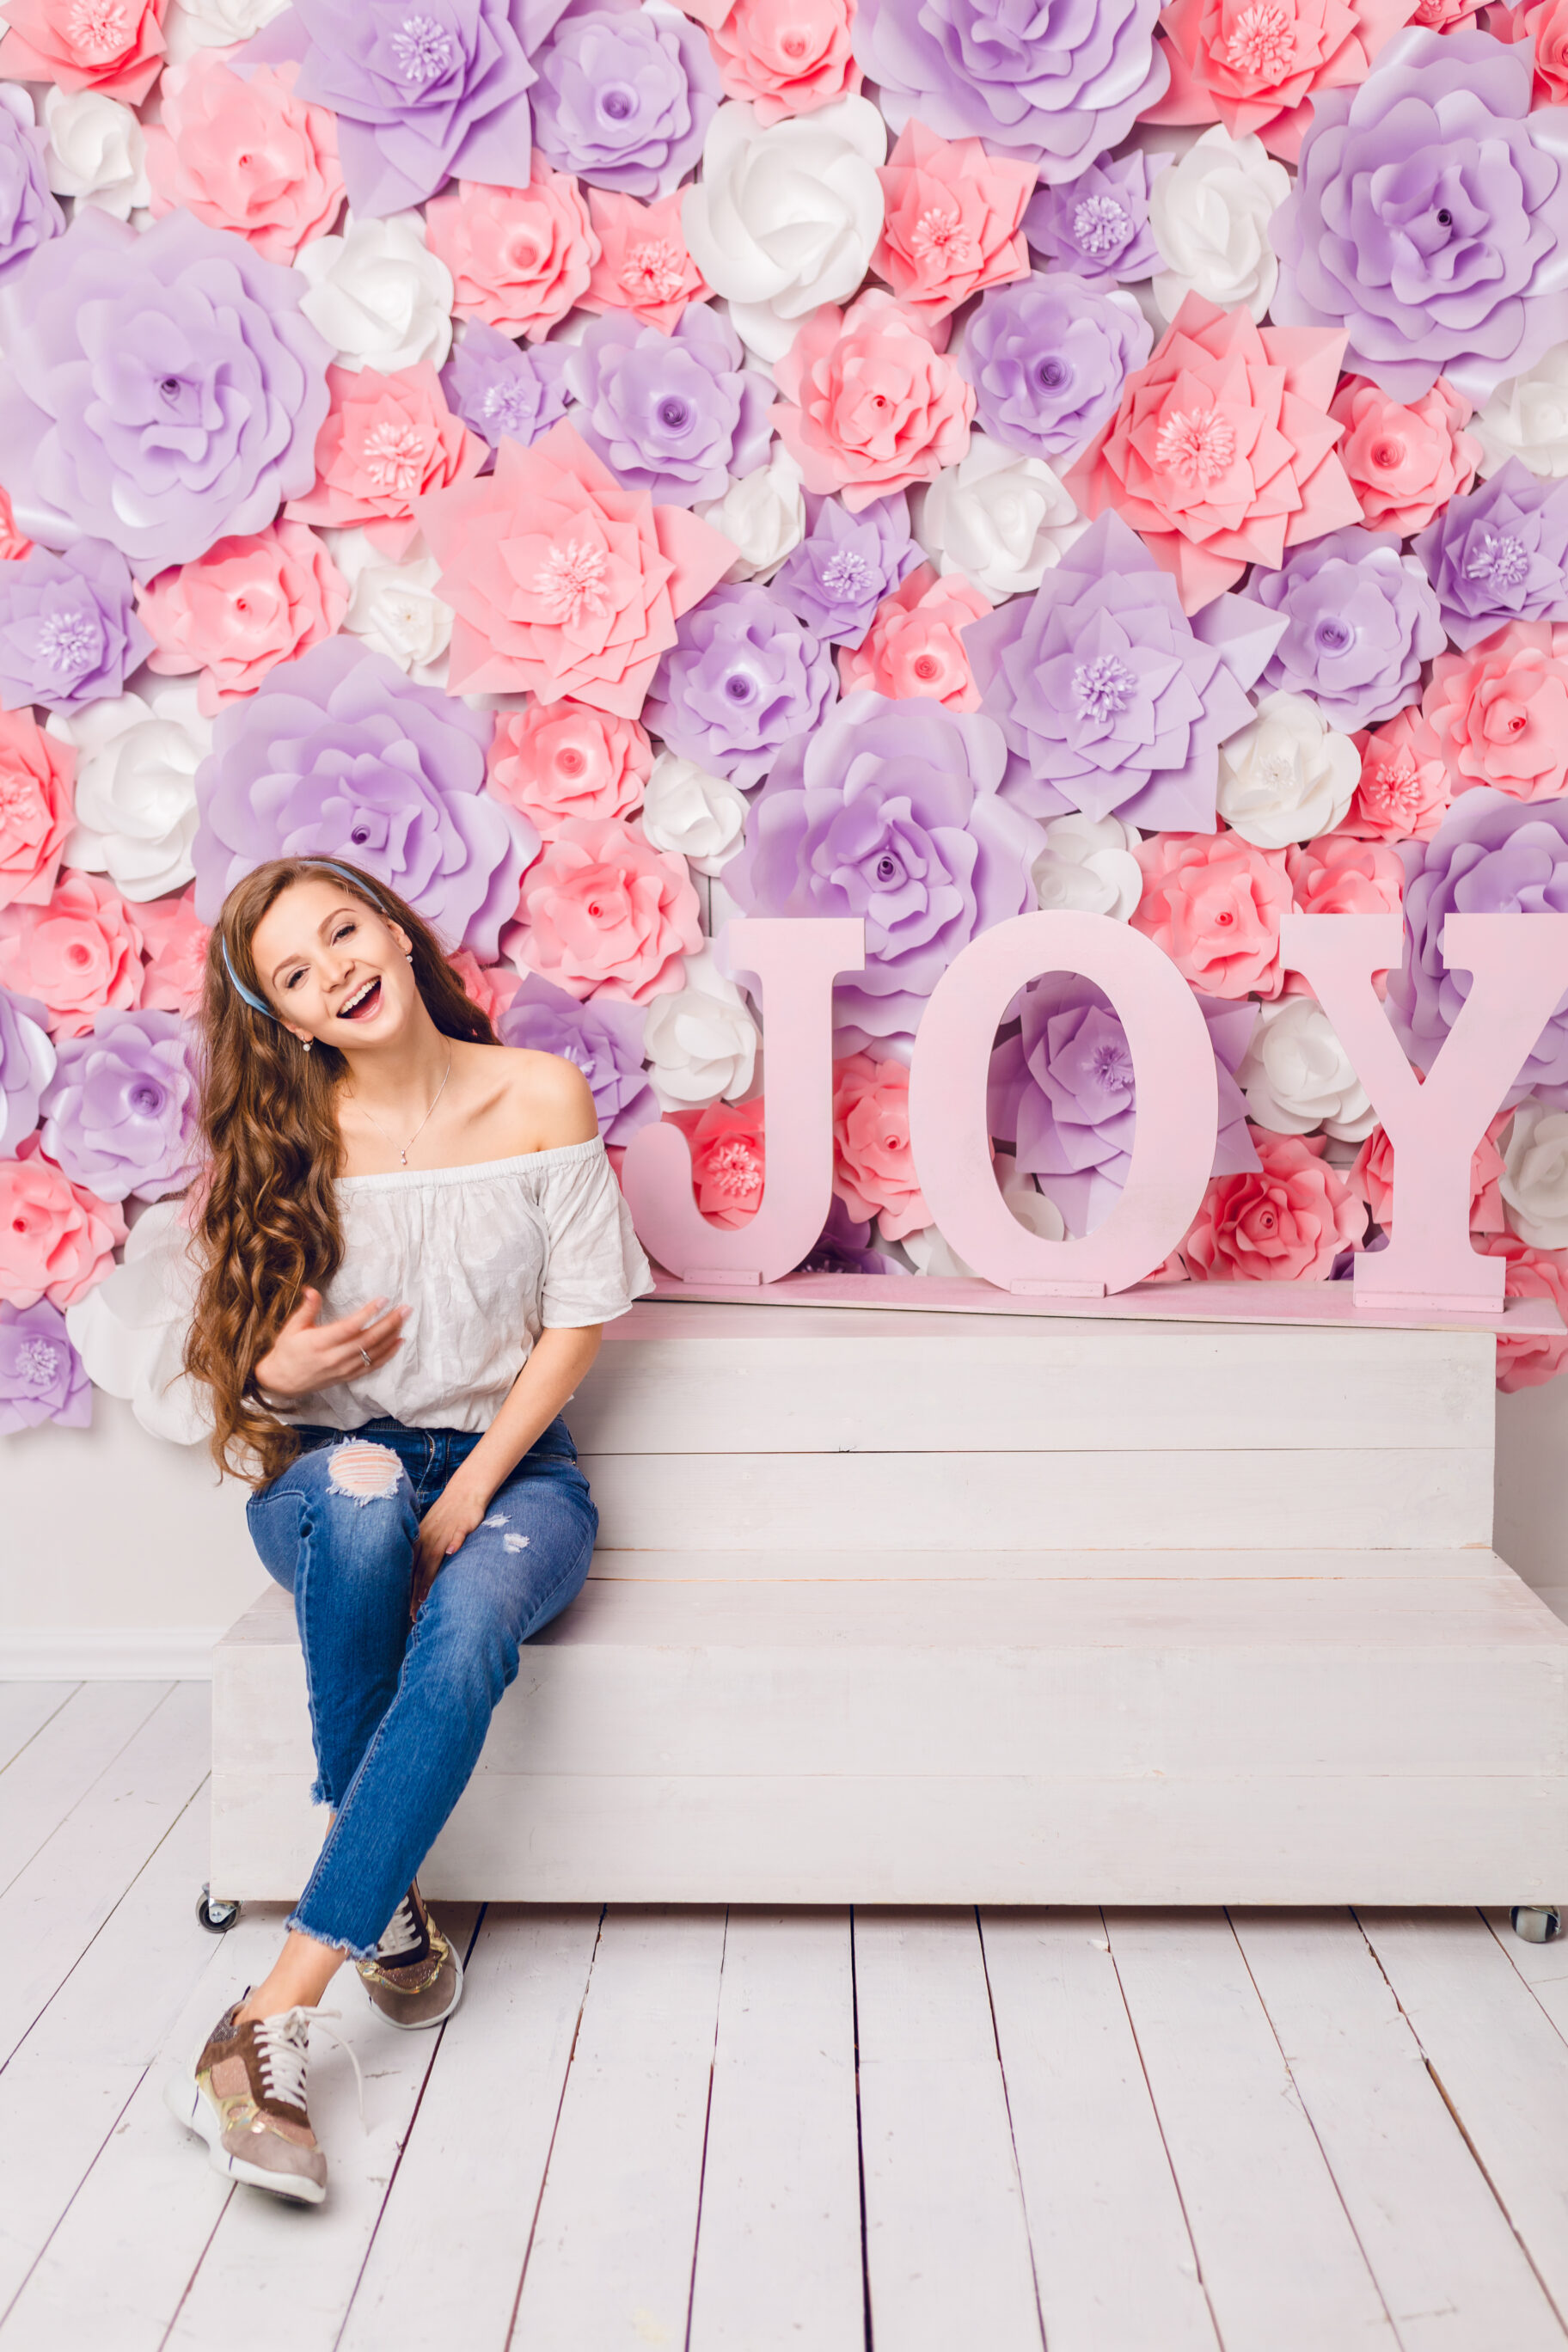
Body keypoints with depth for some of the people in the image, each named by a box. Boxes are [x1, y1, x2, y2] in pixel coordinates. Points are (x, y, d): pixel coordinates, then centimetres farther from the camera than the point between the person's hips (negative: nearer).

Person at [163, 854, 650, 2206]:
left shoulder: (541, 1097, -4)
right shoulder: (290, 1134, -1)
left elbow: (580, 1319, -3)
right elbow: (241, 1357, 4)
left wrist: (471, 1492, -13)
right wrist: (280, 1369, -22)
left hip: (511, 1459, 0)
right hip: (325, 1471, 1)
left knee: (472, 1621, -36)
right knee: (361, 1487, -39)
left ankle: (270, 2020, -36)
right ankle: (386, 1891, -23)